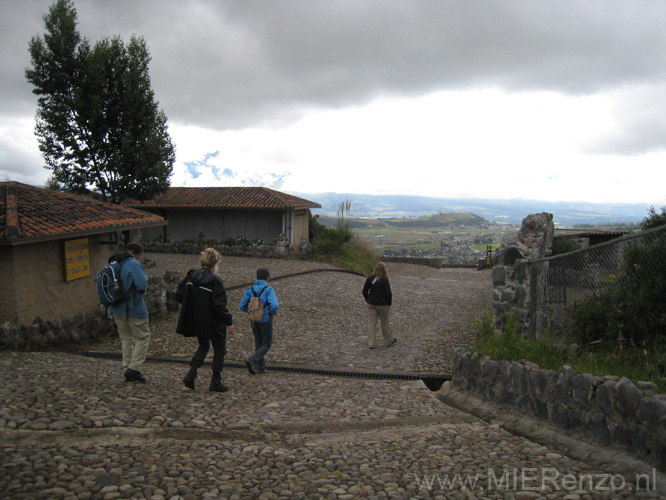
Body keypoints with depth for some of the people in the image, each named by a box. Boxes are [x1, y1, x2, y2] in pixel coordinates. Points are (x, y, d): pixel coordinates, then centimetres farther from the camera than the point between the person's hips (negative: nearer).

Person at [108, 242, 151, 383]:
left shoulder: (111, 264, 9)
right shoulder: (133, 264, -16)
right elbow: (142, 285, -23)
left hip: (116, 308, 8)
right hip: (133, 309, -8)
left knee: (126, 338, 17)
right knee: (143, 337, 5)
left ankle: (127, 369, 19)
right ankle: (134, 369, -1)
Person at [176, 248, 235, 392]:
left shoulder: (190, 276, 0)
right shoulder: (215, 281, -20)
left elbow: (179, 296, 6)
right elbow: (219, 305, -21)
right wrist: (229, 321, -11)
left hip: (195, 321, 6)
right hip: (213, 323, -6)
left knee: (203, 346, 25)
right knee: (219, 350, 12)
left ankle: (191, 373, 8)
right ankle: (216, 382, 16)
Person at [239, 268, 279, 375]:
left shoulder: (250, 289, -3)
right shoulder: (268, 290, -16)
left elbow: (242, 306, -2)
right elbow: (274, 305, -26)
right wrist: (273, 313, -5)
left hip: (253, 321, 5)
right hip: (265, 321, -5)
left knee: (258, 344, 17)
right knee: (267, 344, 8)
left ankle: (260, 368, 21)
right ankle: (252, 360, -11)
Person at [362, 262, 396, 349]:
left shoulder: (370, 278, -3)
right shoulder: (385, 280, -16)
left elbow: (364, 291, 2)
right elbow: (388, 293, -17)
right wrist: (389, 303, -1)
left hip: (371, 304, 3)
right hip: (382, 305, -3)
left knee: (371, 323, 7)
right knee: (384, 322, 13)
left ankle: (371, 343, 9)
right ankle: (389, 341, 31)